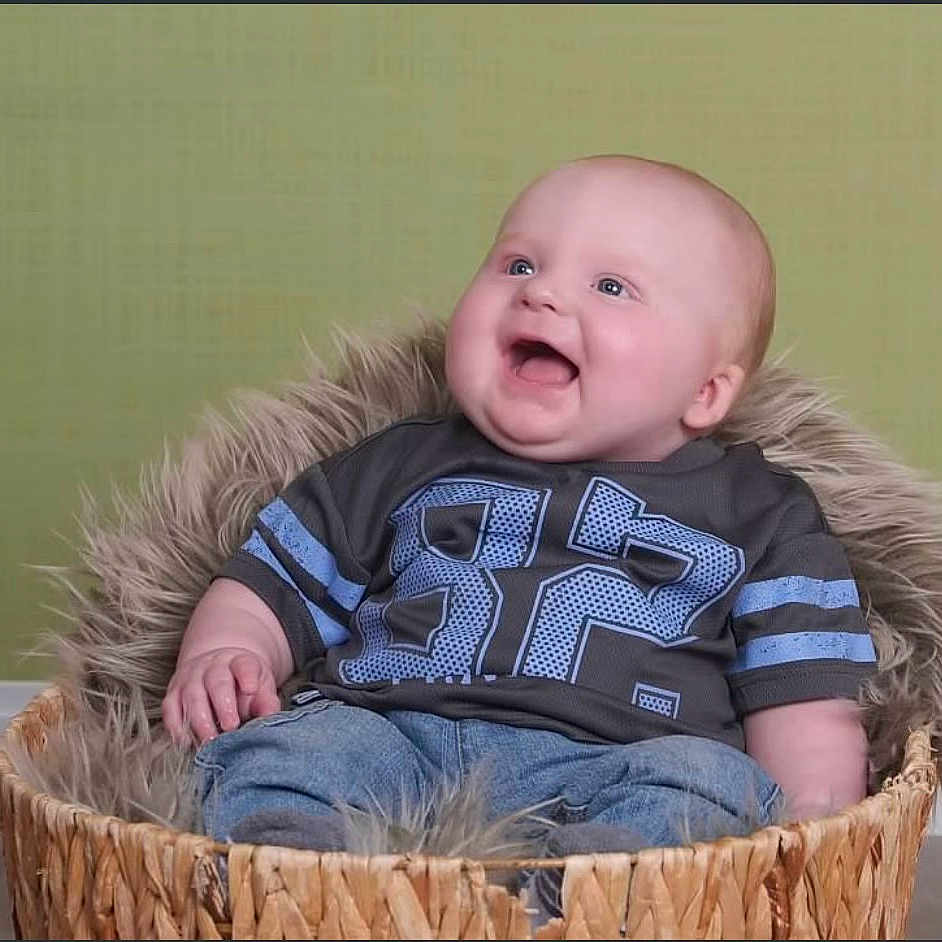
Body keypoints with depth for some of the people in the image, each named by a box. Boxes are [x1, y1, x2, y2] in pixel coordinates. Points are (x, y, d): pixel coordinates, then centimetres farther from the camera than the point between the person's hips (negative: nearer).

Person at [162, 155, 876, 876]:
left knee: (709, 780, -31)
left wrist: (810, 823, -7)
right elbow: (270, 587, 27)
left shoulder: (759, 517, 19)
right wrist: (218, 659, 5)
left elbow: (805, 699, 12)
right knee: (278, 744, -27)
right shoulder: (398, 470, 24)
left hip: (615, 769, -1)